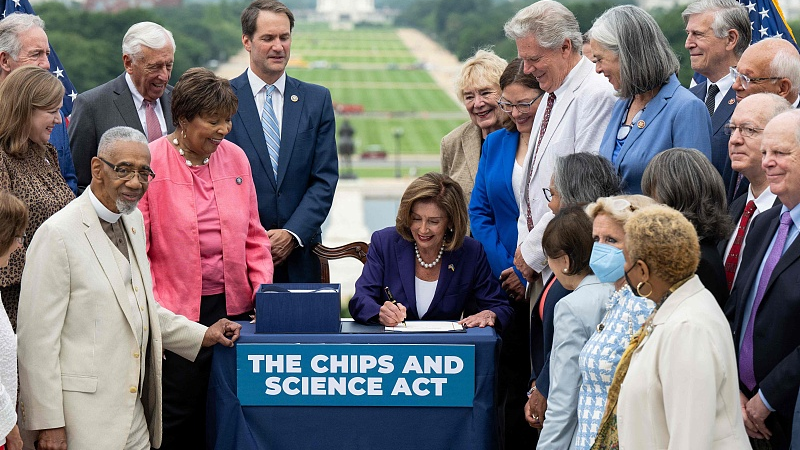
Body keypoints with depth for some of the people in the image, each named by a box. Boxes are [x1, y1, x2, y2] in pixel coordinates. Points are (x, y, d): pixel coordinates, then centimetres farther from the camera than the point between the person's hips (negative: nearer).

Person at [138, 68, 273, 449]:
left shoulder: (235, 157, 8)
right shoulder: (151, 163, -7)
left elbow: (253, 235, 15)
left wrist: (264, 288, 2)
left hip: (232, 305, 5)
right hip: (178, 313, -4)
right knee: (176, 419, -1)